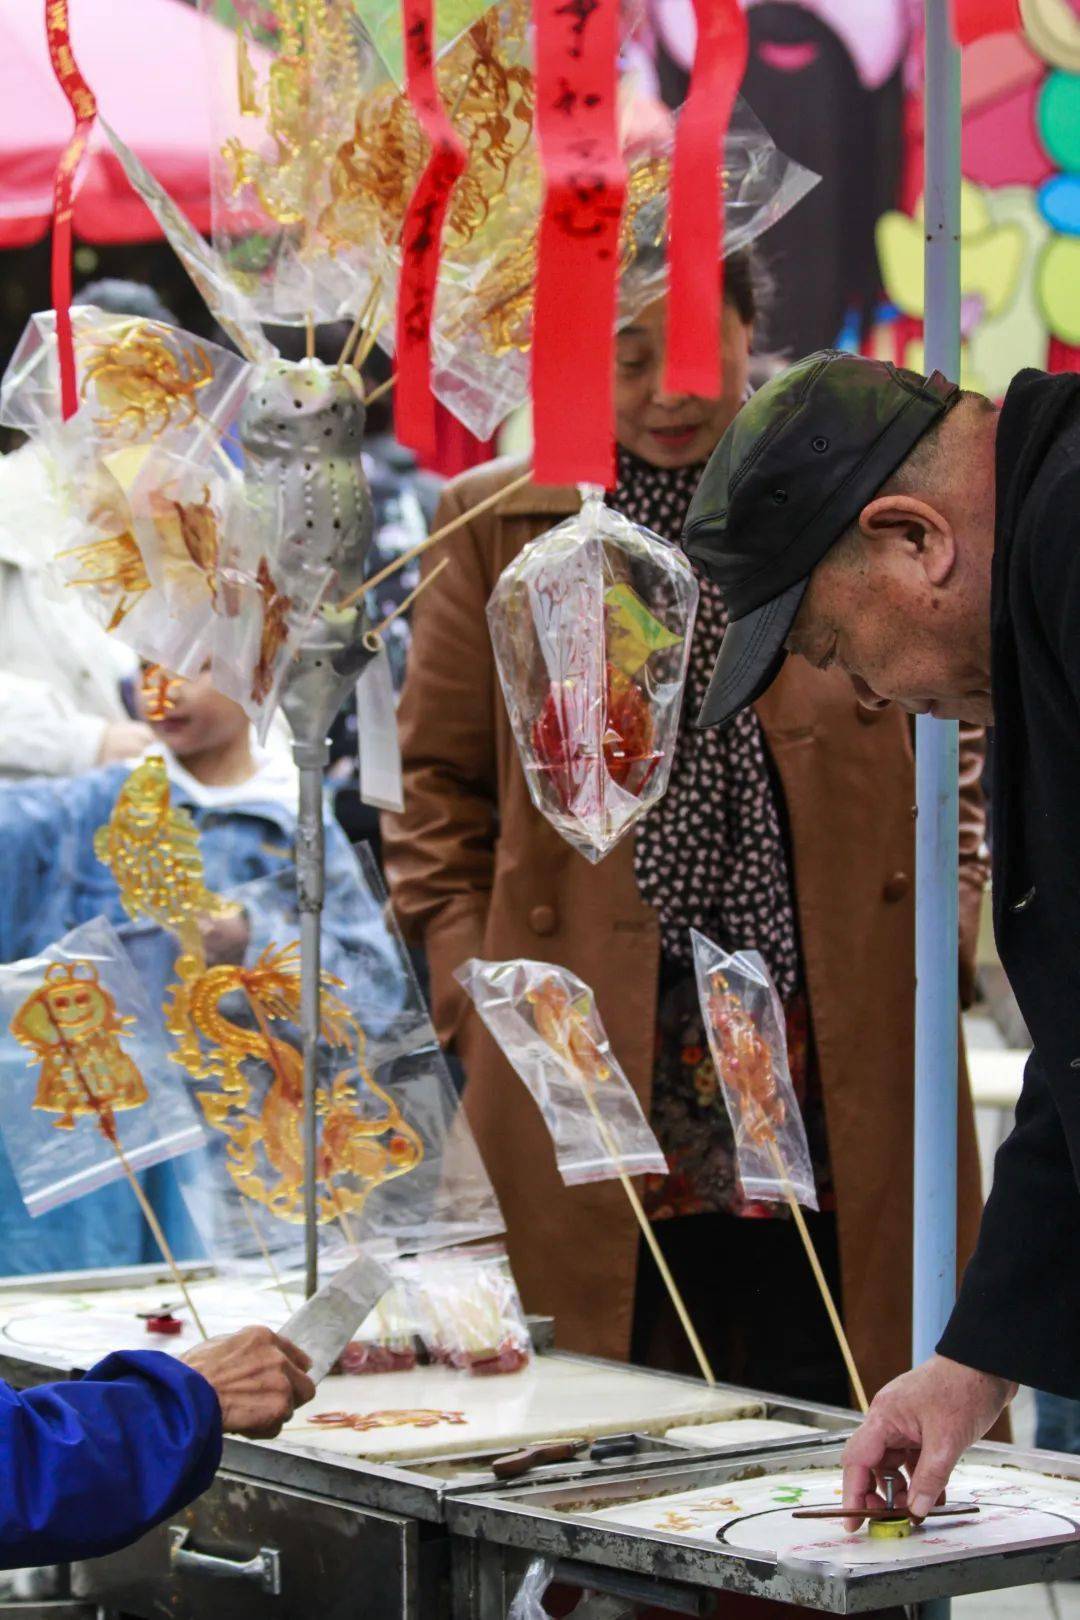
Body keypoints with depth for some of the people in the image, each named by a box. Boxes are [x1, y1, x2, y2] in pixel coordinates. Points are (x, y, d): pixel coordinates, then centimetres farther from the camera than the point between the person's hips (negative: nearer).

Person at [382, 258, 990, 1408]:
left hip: (843, 1080, 1)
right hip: (591, 1079, -1)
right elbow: (436, 784, 10)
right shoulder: (495, 525, 6)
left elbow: (959, 747, 17)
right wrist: (478, 1001, 0)